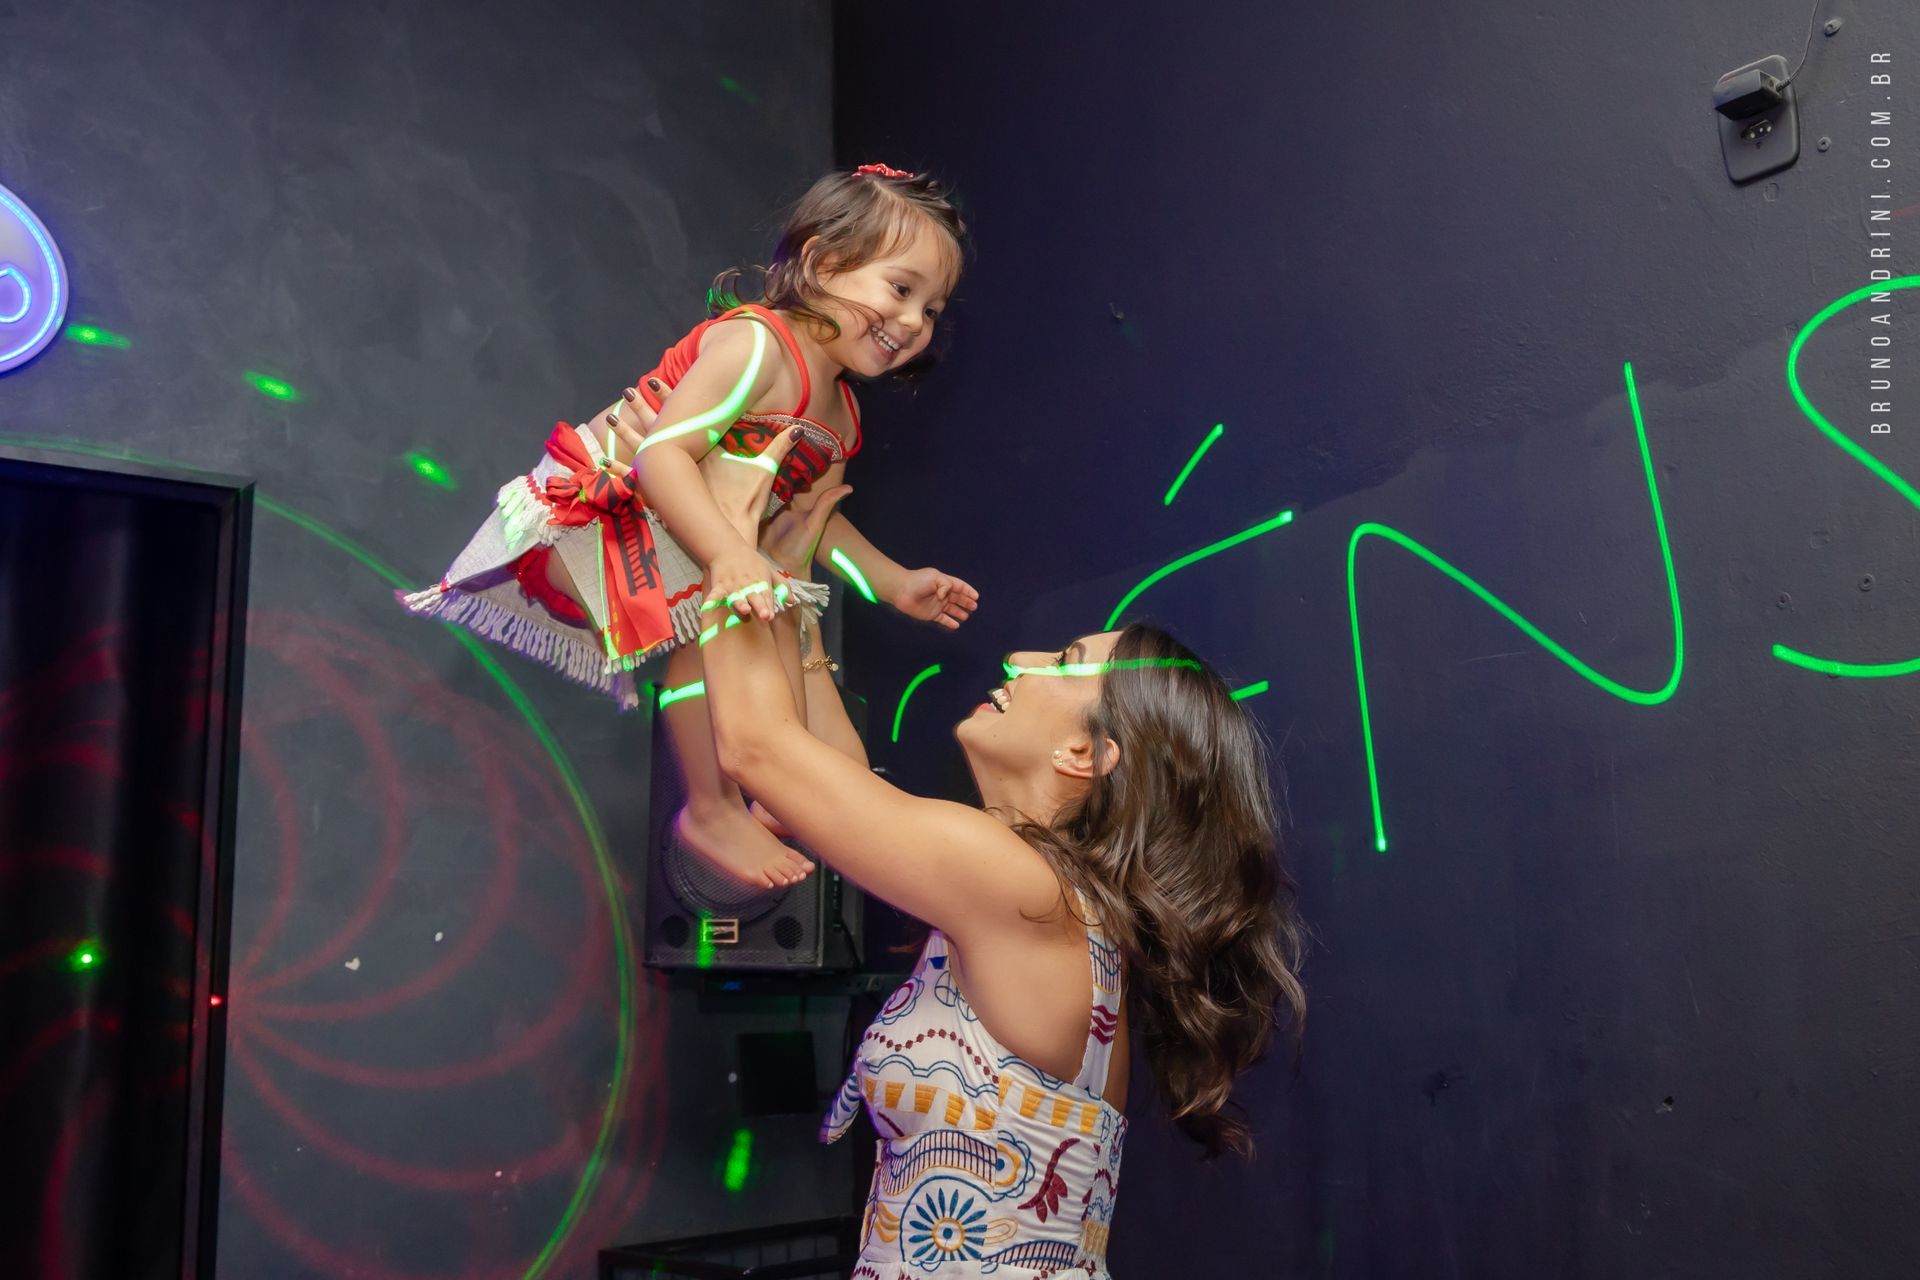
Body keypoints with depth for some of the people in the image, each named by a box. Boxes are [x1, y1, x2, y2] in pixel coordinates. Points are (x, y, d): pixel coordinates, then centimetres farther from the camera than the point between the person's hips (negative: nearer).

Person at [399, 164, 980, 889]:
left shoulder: (841, 416, 5)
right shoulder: (756, 344, -23)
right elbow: (662, 455, -32)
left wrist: (895, 584, 11)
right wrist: (727, 553, -45)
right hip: (603, 509, -10)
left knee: (786, 616, 7)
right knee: (708, 608, -28)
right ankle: (711, 810, -17)